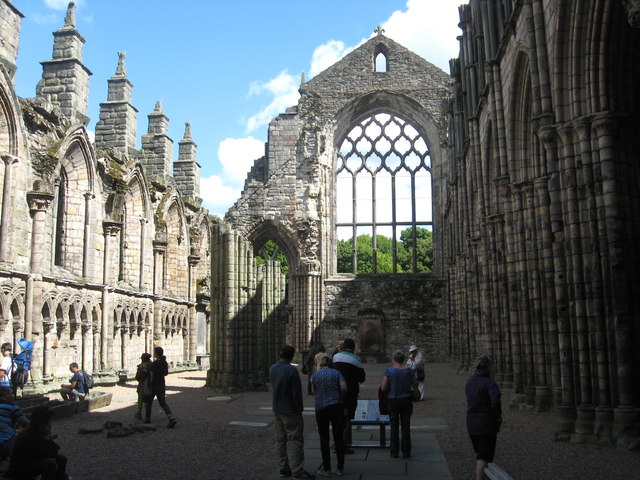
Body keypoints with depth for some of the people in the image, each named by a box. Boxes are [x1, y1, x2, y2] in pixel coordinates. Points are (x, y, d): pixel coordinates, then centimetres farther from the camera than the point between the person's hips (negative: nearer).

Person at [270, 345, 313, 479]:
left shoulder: (272, 368, 4)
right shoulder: (291, 370, -20)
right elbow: (297, 392, -17)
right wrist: (299, 409, -8)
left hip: (276, 409, 8)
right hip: (290, 411, -7)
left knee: (280, 439, 13)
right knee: (294, 440, -4)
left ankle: (283, 468, 18)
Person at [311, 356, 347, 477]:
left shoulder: (315, 375, 5)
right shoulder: (337, 373, 5)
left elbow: (314, 391, 13)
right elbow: (344, 387, -8)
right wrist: (339, 396, 10)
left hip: (321, 408, -1)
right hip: (337, 406, 1)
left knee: (324, 438, 7)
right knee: (339, 437, 8)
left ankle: (326, 469, 9)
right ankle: (340, 468, 13)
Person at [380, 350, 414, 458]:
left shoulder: (389, 370, -14)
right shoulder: (409, 370, -5)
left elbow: (383, 388, -13)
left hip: (393, 401, -2)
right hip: (406, 400, 2)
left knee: (394, 426, 9)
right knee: (406, 426, 10)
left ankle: (394, 451, 13)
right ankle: (406, 452, 12)